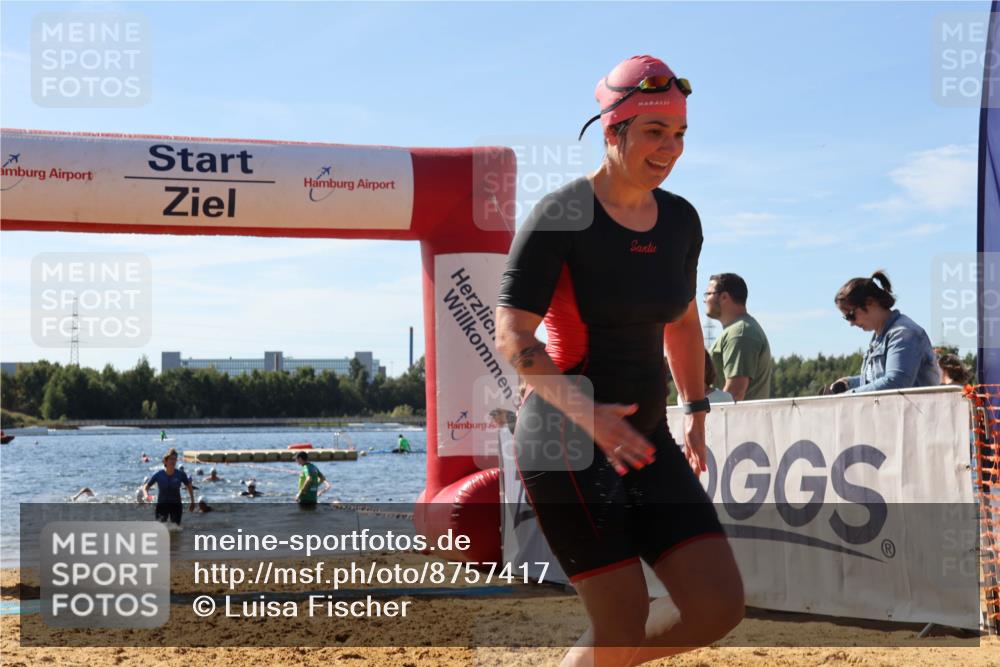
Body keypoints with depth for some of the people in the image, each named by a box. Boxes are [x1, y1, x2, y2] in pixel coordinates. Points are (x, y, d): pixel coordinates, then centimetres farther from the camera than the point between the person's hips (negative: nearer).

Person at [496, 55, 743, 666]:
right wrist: (585, 411, -30)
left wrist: (697, 414, 21)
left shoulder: (680, 220, 8)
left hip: (645, 437, 7)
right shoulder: (562, 217, -11)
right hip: (565, 439, -7)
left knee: (720, 607, -2)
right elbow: (512, 334, -17)